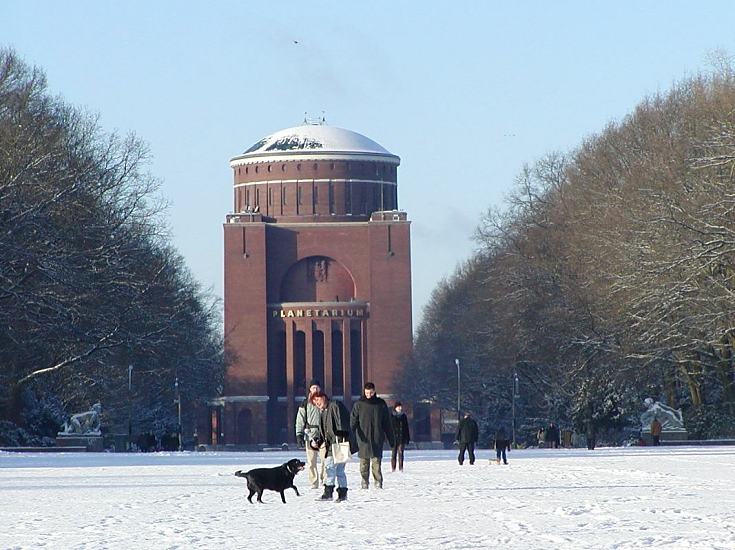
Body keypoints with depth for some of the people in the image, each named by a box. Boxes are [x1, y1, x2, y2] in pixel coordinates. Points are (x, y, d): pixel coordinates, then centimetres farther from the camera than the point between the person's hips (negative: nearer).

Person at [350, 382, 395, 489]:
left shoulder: (381, 404, 7)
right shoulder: (359, 405, 4)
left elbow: (387, 423, 11)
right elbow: (353, 421, -1)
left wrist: (391, 439, 11)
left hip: (377, 439, 0)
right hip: (363, 439, 0)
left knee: (376, 460, -7)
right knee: (364, 461, 1)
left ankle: (378, 482, -3)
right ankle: (365, 481, 10)